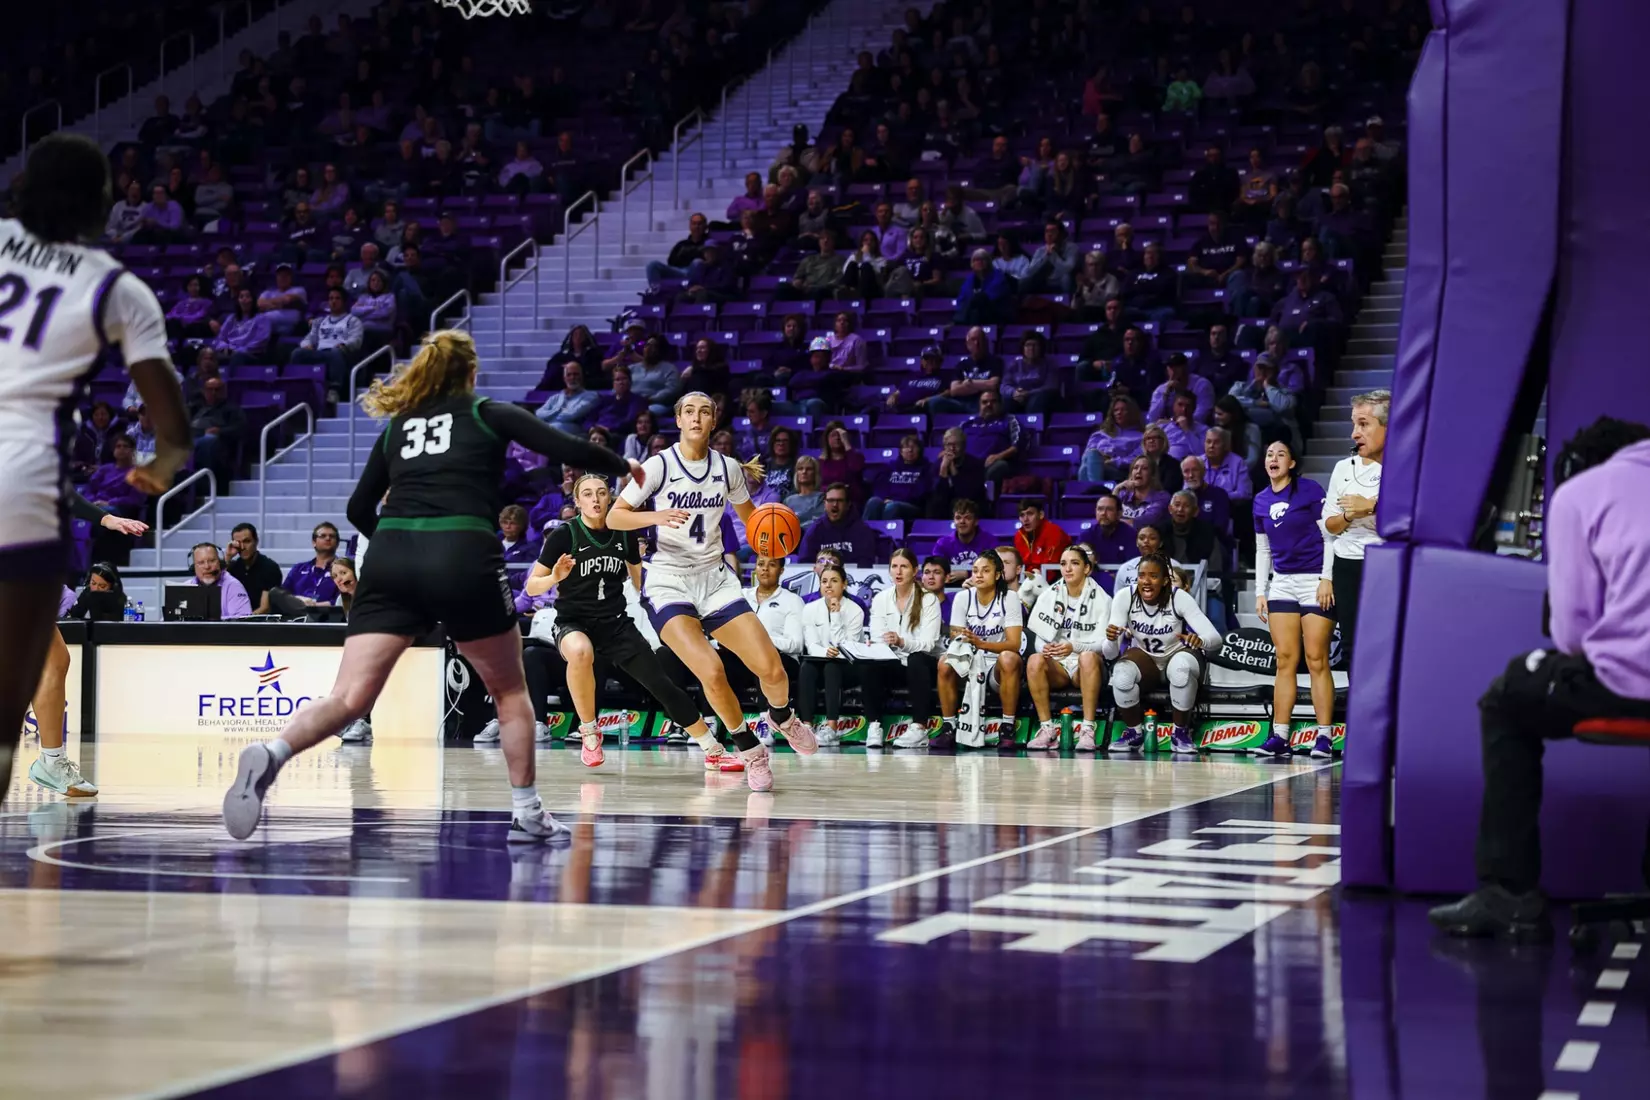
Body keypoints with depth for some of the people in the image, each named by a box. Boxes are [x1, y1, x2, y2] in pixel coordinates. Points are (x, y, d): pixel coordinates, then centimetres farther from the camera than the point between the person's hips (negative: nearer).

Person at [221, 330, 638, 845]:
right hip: (463, 557, -3)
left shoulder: (397, 425, 23)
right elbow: (567, 449, 6)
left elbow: (360, 508, 23)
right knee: (509, 689, 19)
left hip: (390, 558, 3)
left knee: (349, 698, -6)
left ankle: (270, 755, -32)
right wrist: (623, 466, 24)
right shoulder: (490, 414, 14)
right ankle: (526, 814, 19)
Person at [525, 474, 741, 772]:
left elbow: (641, 584, 17)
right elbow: (531, 587, -11)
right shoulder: (564, 535, -10)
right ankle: (588, 733, -17)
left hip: (616, 624, 4)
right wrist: (555, 577, -27)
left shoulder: (624, 534, 2)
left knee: (662, 684, -3)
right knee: (580, 651, -39)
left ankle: (713, 751, 11)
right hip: (573, 623, -4)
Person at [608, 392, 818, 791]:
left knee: (771, 669, -9)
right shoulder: (659, 466, -8)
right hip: (669, 581, -4)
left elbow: (750, 515, 20)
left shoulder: (728, 469, 4)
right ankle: (750, 750, -2)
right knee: (711, 671, -26)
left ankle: (781, 717, 28)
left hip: (715, 577, 4)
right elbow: (614, 517, -8)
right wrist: (656, 516, -26)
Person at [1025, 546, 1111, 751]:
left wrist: (1074, 647, -29)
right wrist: (1044, 648, -20)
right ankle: (1048, 729, -27)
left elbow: (1102, 644, -9)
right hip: (1057, 666, 2)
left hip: (1088, 669, -2)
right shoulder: (1049, 595, 7)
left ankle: (1087, 729, -37)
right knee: (1035, 661, -30)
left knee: (1088, 657, -36)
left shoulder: (1100, 599, -1)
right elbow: (1040, 638, 6)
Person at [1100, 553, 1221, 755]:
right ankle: (1133, 733, -5)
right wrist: (1111, 640, -45)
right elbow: (1110, 653, -20)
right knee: (1121, 675, -32)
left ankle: (1181, 733, -14)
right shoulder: (1125, 597, -18)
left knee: (1181, 668, -37)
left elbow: (1215, 638, -26)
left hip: (1177, 656, -1)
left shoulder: (1179, 598, -21)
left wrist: (1200, 641, -50)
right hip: (1144, 658, 1)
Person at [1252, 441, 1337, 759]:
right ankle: (1279, 736, 1)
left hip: (1316, 582, -5)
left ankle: (1324, 736, -5)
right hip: (1282, 583, 5)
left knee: (1317, 660, -7)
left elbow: (1330, 536, -6)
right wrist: (1260, 592, 14)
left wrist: (1327, 578, -13)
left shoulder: (1310, 490, -4)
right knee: (1285, 660, 1)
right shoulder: (1261, 501, 12)